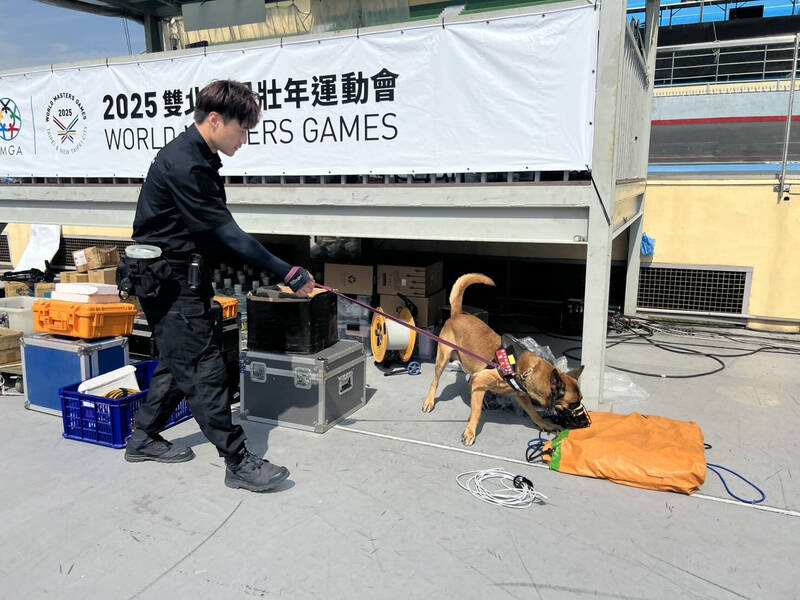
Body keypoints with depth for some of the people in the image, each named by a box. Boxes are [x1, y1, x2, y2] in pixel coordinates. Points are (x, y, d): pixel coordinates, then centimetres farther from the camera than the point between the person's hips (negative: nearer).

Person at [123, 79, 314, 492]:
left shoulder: (200, 159, 10)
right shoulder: (182, 164, -22)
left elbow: (216, 230, 13)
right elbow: (226, 232, -24)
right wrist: (288, 274, -23)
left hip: (183, 276, 10)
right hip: (169, 282, -10)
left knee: (177, 363, 18)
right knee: (204, 369, -7)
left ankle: (143, 439, 34)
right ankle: (238, 463, 1)